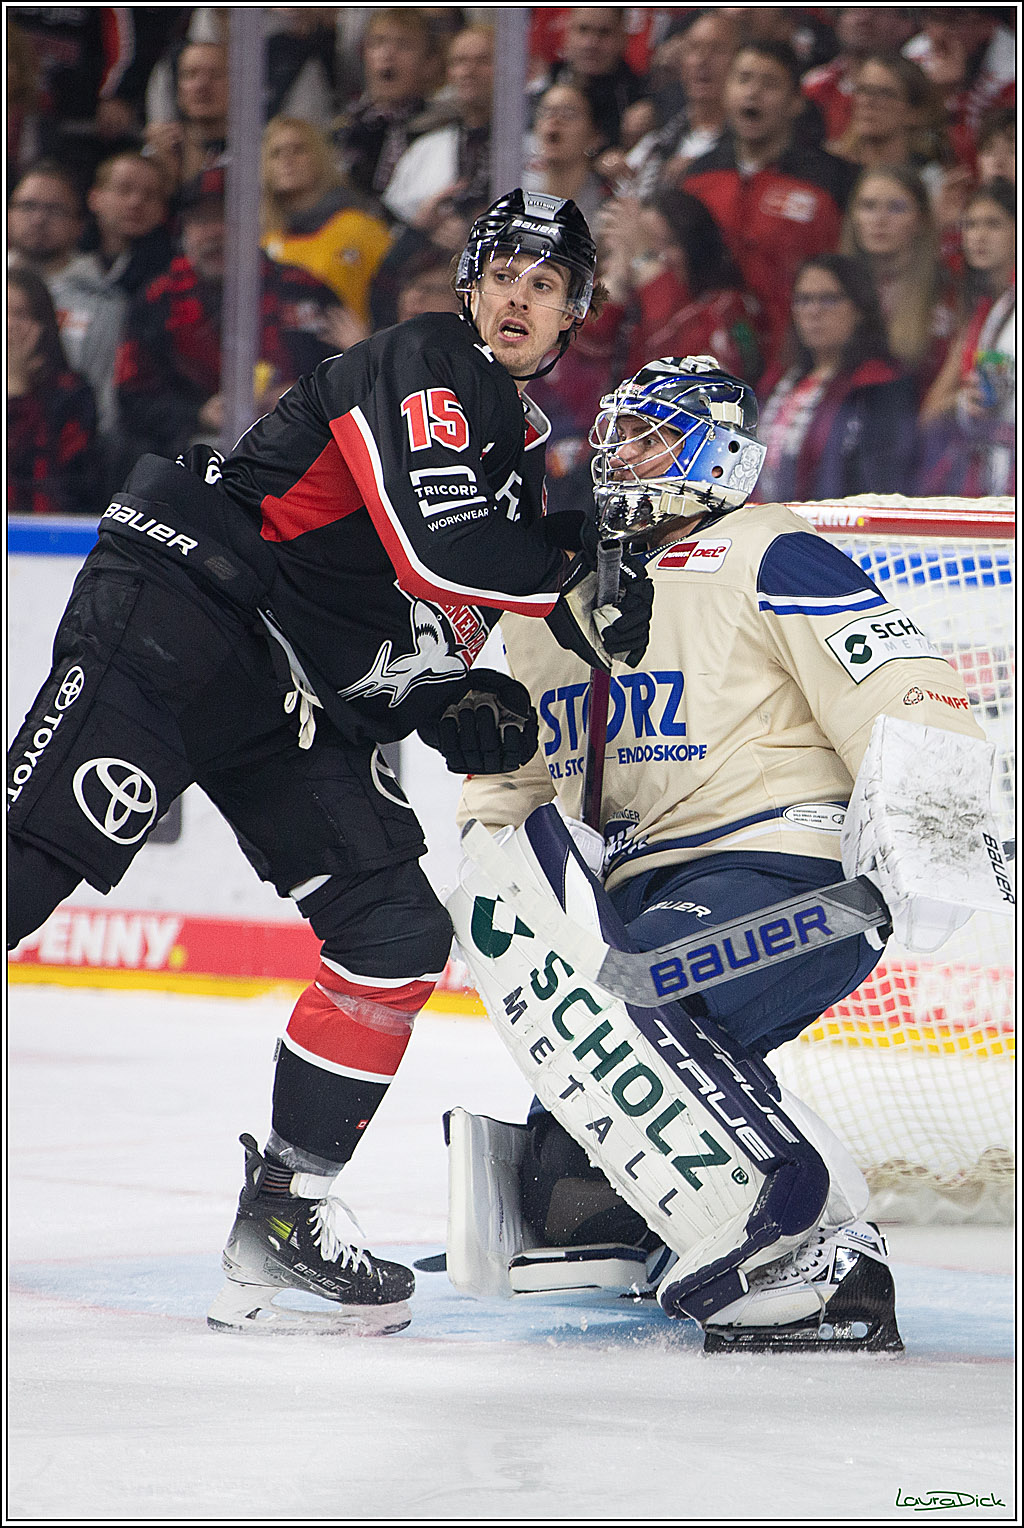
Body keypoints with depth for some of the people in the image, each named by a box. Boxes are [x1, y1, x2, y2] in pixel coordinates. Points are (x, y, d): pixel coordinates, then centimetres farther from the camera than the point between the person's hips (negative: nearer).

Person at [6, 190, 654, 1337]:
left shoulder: (517, 457, 22)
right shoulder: (429, 364, -6)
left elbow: (422, 625, 25)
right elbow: (433, 549, -20)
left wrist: (466, 711, 5)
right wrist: (576, 583, -7)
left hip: (300, 702, 9)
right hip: (177, 618, -9)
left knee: (399, 930, -2)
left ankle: (284, 1206, 5)